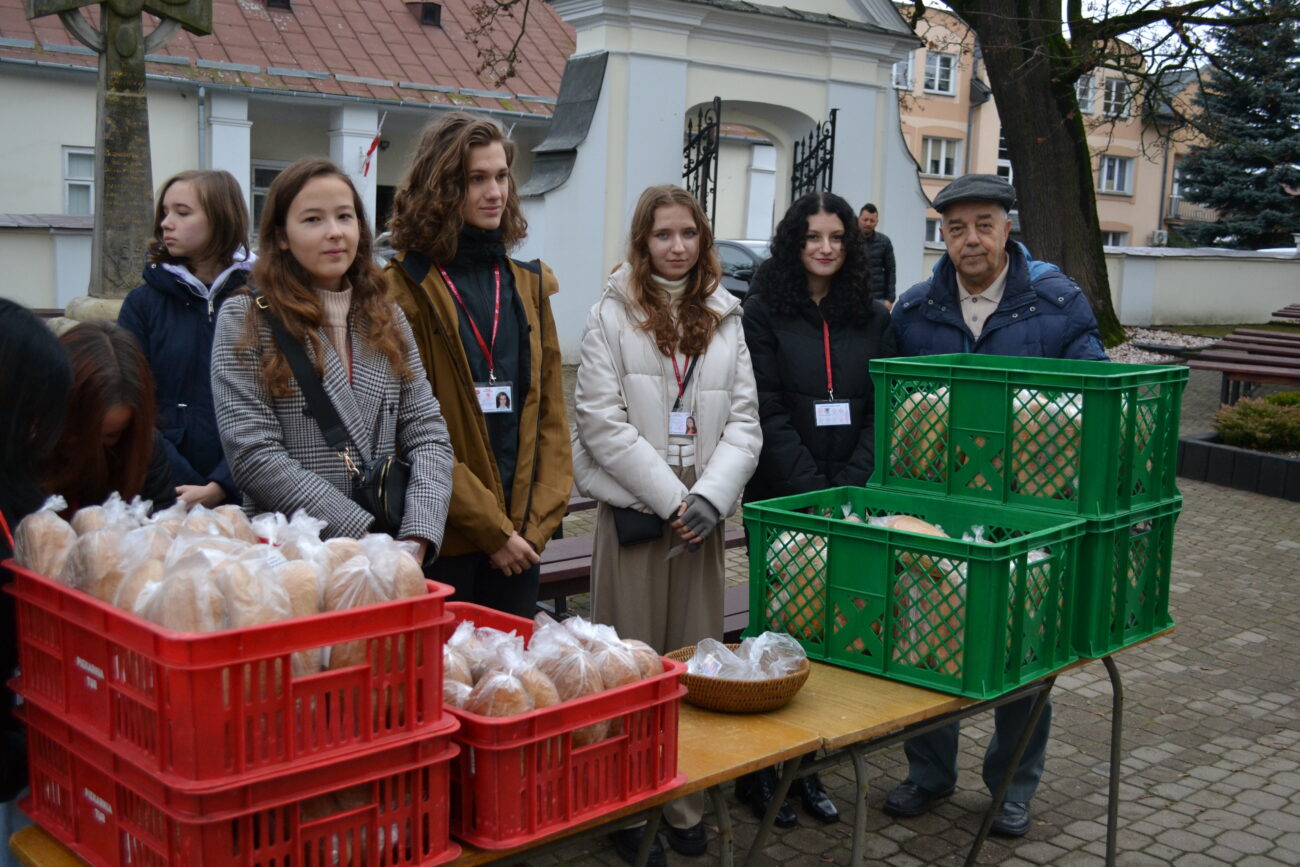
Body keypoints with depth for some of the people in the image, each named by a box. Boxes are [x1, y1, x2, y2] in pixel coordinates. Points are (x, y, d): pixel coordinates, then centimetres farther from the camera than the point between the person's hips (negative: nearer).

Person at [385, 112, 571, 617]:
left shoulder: (528, 283, 11)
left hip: (519, 539, 5)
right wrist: (492, 527, -12)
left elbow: (551, 414, 9)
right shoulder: (404, 288, -7)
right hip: (443, 539, -5)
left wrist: (538, 521, -2)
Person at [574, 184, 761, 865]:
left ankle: (687, 806, 19)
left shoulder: (725, 321, 12)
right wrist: (670, 499, -12)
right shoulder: (612, 316, 0)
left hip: (701, 514, 4)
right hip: (632, 511, -3)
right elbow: (603, 422, -8)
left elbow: (743, 425, 7)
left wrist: (709, 498, -9)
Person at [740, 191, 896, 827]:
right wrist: (814, 493, -15)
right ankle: (757, 772, 16)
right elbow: (767, 412, -8)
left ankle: (805, 769, 19)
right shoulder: (763, 314, -1)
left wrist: (849, 488, -10)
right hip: (780, 500, -3)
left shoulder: (873, 320, 10)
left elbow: (882, 411, 4)